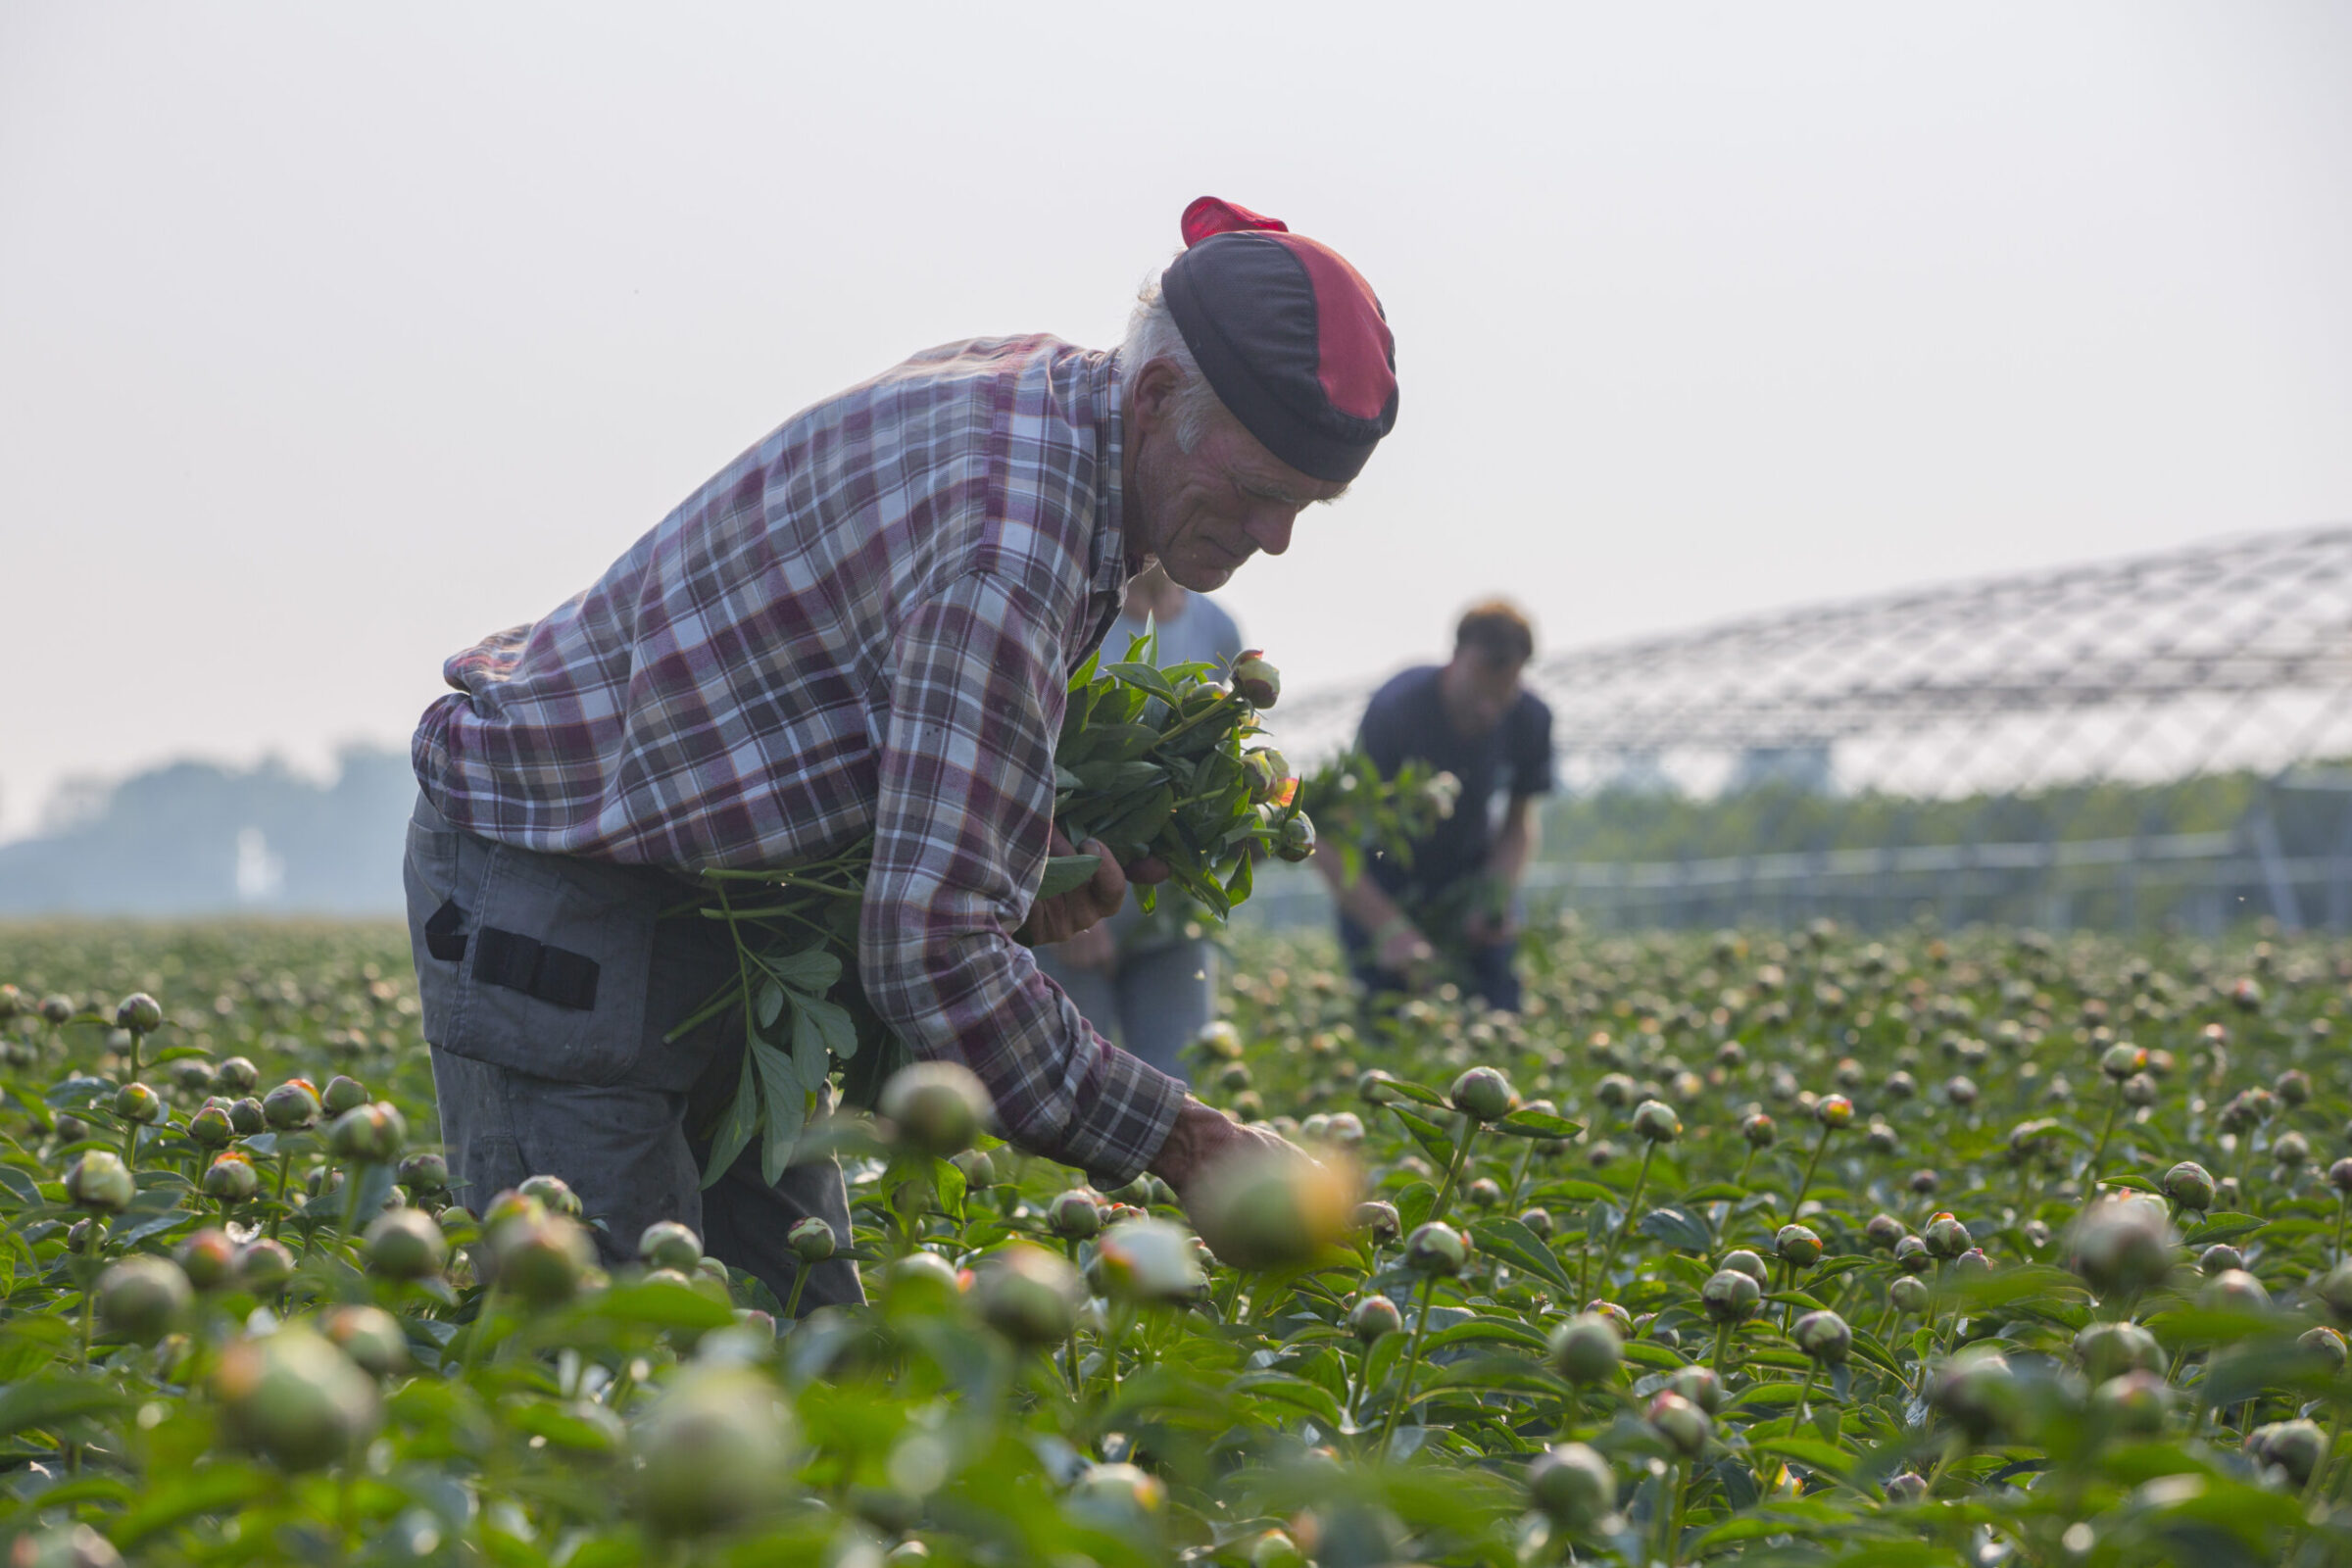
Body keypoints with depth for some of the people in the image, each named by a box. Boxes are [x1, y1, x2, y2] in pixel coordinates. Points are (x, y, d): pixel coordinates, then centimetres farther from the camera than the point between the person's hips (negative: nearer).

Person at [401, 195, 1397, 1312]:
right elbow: (933, 951, -34)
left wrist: (1040, 848, -3)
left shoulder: (1044, 387, 0)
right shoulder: (1012, 537, -31)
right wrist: (1180, 1145, -26)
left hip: (717, 881, 10)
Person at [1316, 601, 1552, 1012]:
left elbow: (1519, 824, 2)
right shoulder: (1395, 711, -29)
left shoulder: (1530, 719, -15)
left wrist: (1498, 893, -18)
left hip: (1471, 879, 4)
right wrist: (1390, 929, -37)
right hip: (1383, 893, -3)